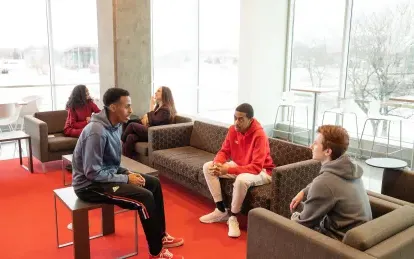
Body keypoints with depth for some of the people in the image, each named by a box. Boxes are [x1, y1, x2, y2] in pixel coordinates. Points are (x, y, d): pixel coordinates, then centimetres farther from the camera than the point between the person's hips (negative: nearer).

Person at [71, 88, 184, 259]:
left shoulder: (115, 126, 3)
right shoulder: (97, 132, -26)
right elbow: (93, 173, -26)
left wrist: (127, 173, -3)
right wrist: (126, 179, -20)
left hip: (107, 175, 10)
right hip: (90, 185, -9)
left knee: (154, 183, 7)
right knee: (144, 197, -22)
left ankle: (160, 236, 21)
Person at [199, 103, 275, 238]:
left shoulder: (259, 135, -29)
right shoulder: (233, 129, -8)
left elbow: (256, 167, -34)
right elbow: (224, 151, 1)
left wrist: (228, 170, -39)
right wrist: (217, 163, -23)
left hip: (261, 172, -7)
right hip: (238, 166, 8)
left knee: (241, 179, -40)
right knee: (207, 167, -5)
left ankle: (233, 217, -14)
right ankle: (221, 210, -2)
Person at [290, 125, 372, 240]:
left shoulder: (325, 182, -29)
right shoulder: (350, 167, -3)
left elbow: (304, 222, -16)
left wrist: (294, 217, 4)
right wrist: (303, 192, 8)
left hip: (342, 240, -8)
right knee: (298, 206, 16)